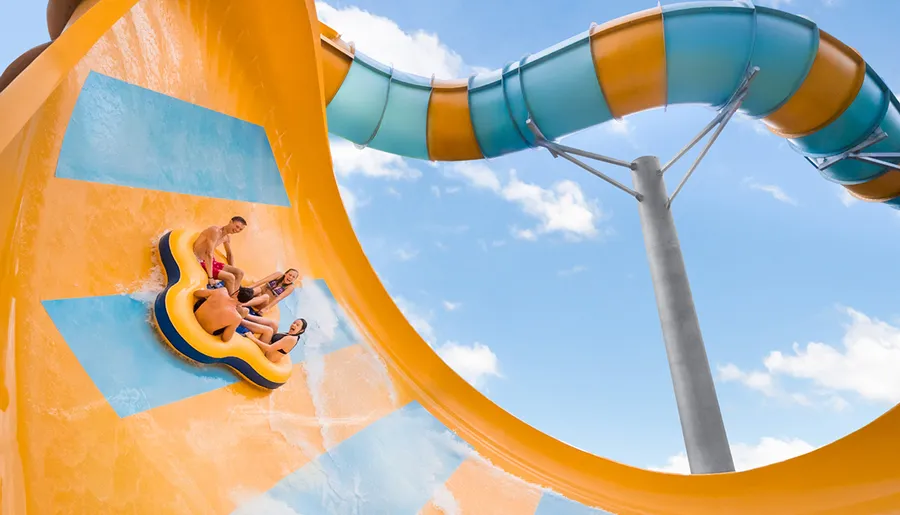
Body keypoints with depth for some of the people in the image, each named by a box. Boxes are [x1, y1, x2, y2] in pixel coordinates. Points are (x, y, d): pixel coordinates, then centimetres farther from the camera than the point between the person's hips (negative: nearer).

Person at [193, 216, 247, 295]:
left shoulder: (227, 237, 6)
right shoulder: (216, 231, -22)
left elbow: (230, 254, 20)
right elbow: (209, 254, -27)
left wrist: (232, 270, 10)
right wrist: (210, 277, -27)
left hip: (211, 262, 9)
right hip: (200, 263, -9)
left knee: (240, 273, -1)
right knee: (230, 277, -22)